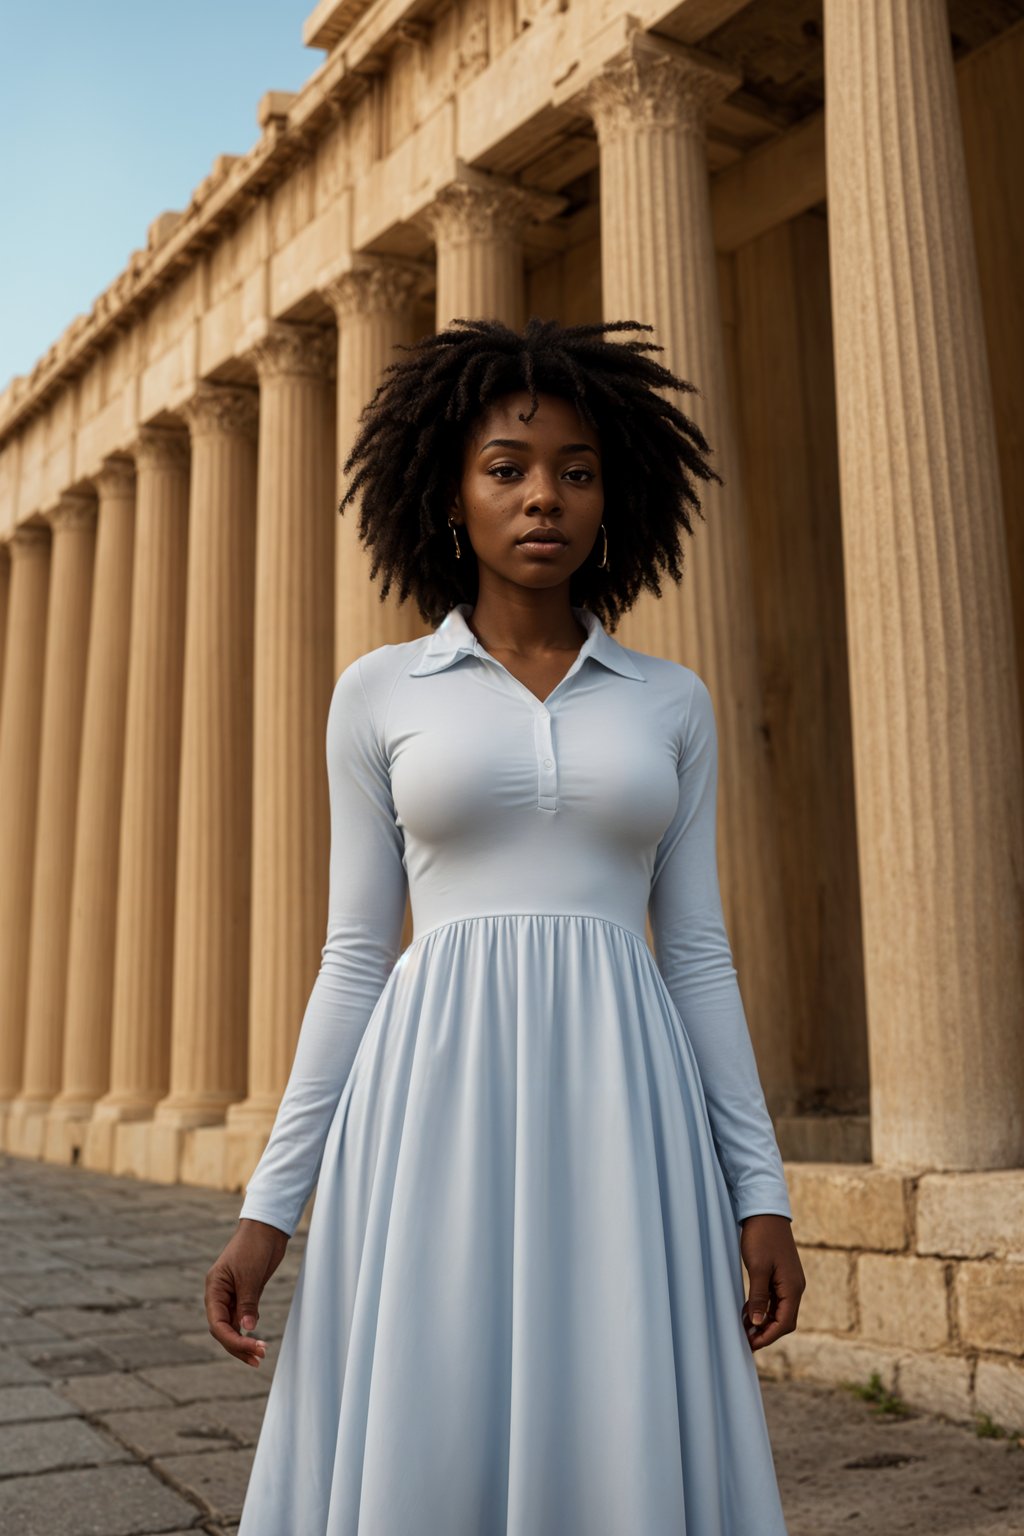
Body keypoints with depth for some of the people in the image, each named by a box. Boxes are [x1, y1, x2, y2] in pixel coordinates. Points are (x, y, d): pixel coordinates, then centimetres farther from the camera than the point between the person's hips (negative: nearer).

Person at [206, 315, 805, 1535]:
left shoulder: (670, 703, 12)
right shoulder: (378, 694, 8)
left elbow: (696, 952, 10)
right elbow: (356, 954, 6)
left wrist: (761, 1188, 4)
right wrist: (271, 1200, 0)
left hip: (618, 1116, 2)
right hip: (439, 1113, -1)